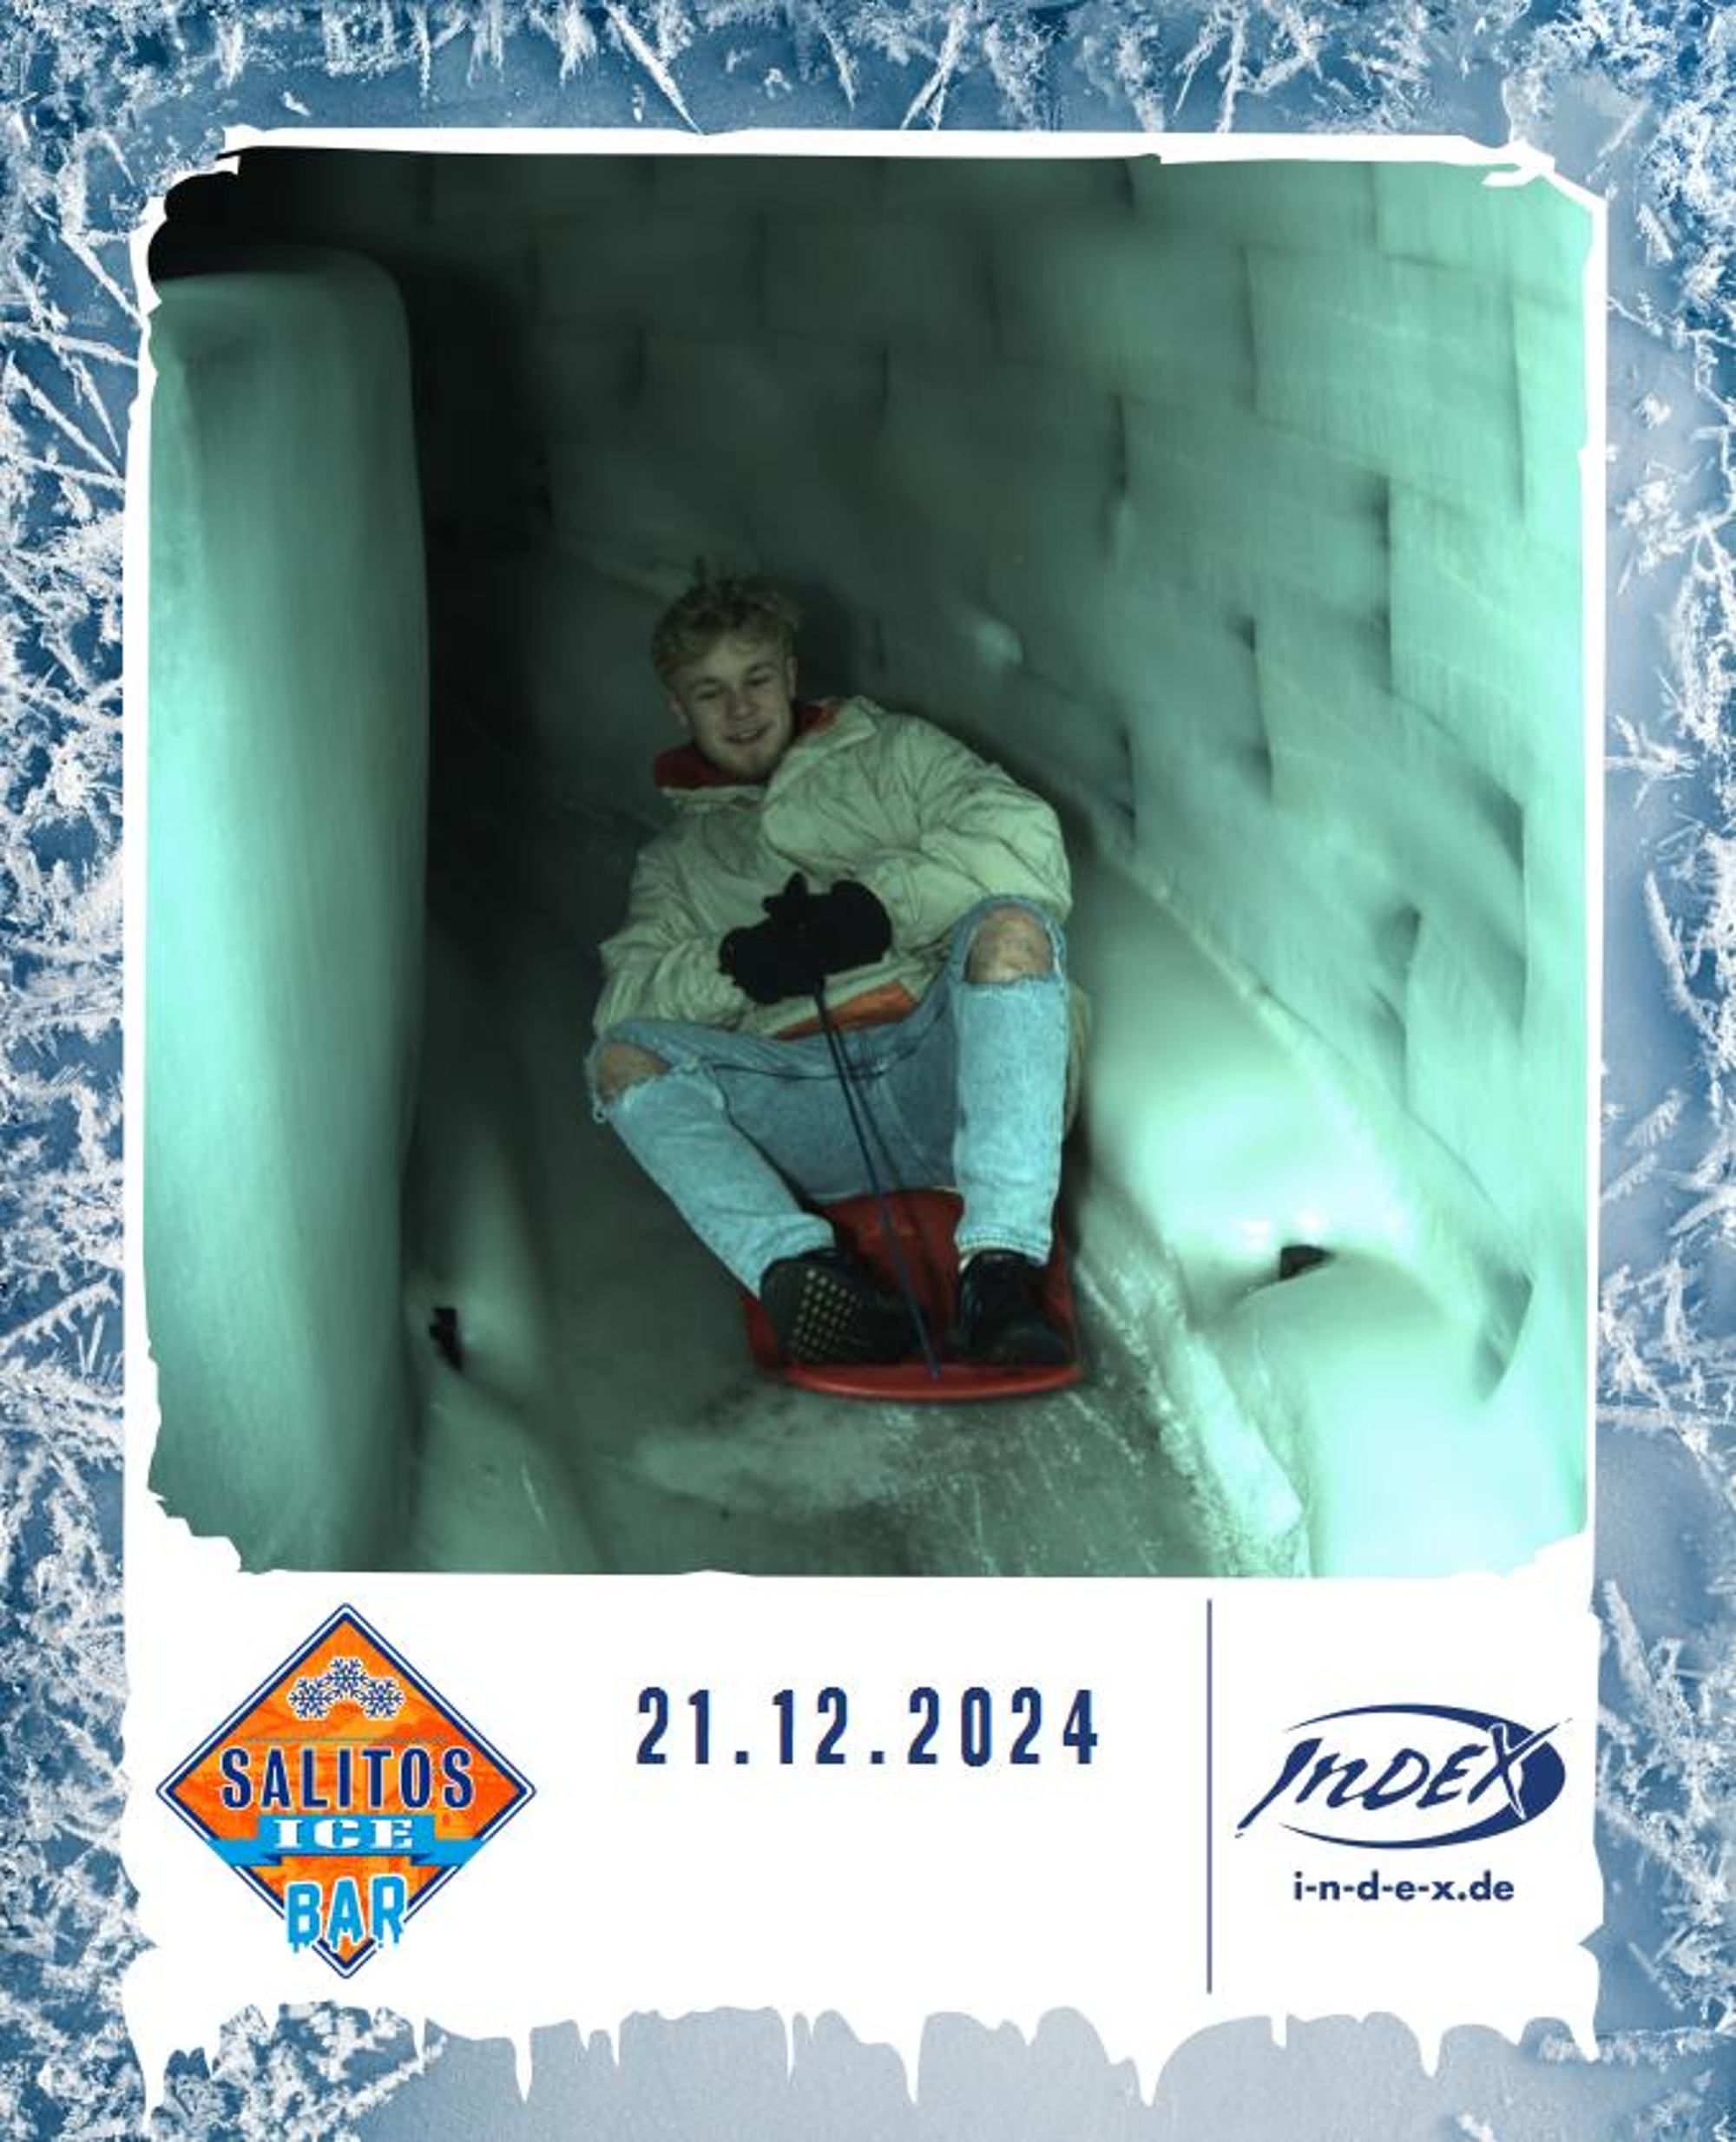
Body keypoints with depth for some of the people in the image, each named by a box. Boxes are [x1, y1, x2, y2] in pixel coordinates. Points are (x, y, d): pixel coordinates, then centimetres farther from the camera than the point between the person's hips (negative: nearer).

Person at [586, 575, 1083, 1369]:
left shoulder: (892, 752, 22)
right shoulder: (675, 860, 29)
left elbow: (1025, 840, 3)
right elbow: (626, 996, 10)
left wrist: (880, 902, -8)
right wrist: (734, 966, -9)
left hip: (939, 1069, -1)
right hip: (802, 1099, 2)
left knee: (1010, 923, -30)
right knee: (623, 1058, -21)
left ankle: (1001, 1266, -44)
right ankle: (799, 1268, -44)